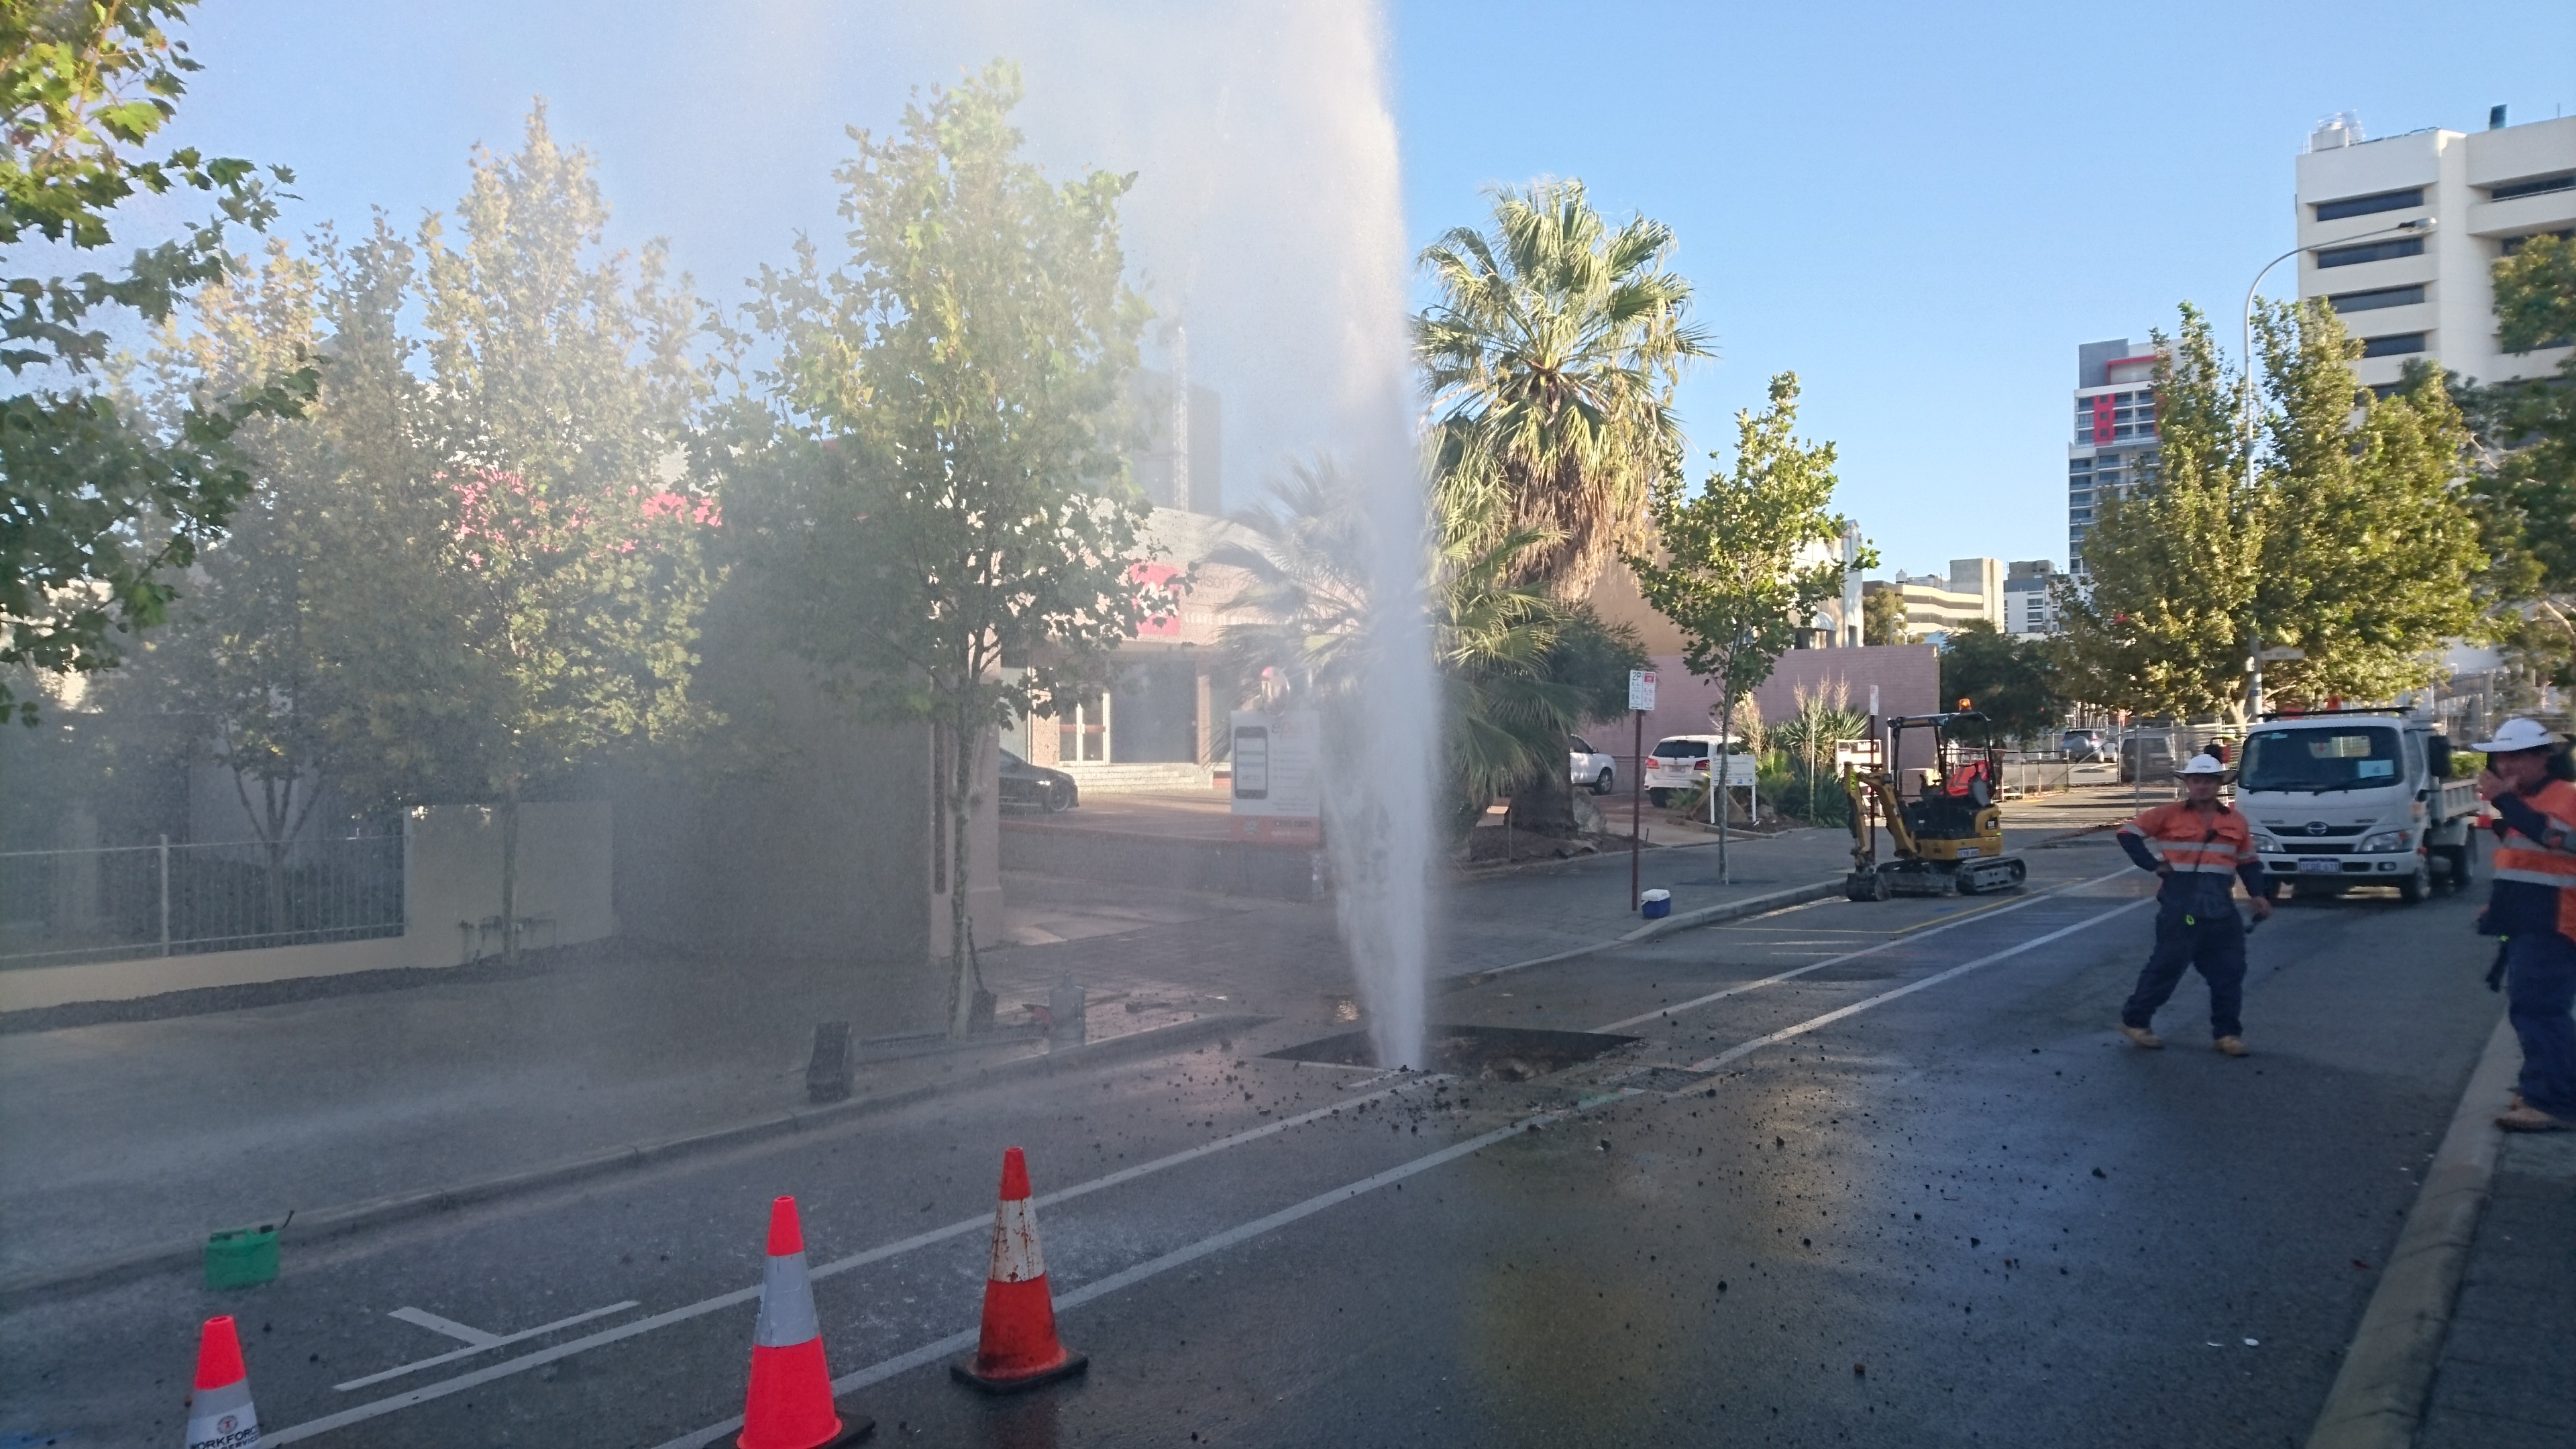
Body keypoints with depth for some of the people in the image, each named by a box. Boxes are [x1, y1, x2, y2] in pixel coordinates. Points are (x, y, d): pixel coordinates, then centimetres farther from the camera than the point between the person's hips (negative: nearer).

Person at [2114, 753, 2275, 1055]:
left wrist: (2259, 895, 6)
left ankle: (2226, 1032, 17)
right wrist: (2154, 863, -10)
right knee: (2168, 964, 0)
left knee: (2229, 970, 6)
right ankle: (2135, 1020, 12)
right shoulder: (2169, 815, -3)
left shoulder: (2236, 820, 10)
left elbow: (2248, 862, 18)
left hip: (2221, 906, 4)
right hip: (2180, 905, -4)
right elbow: (2129, 835, -2)